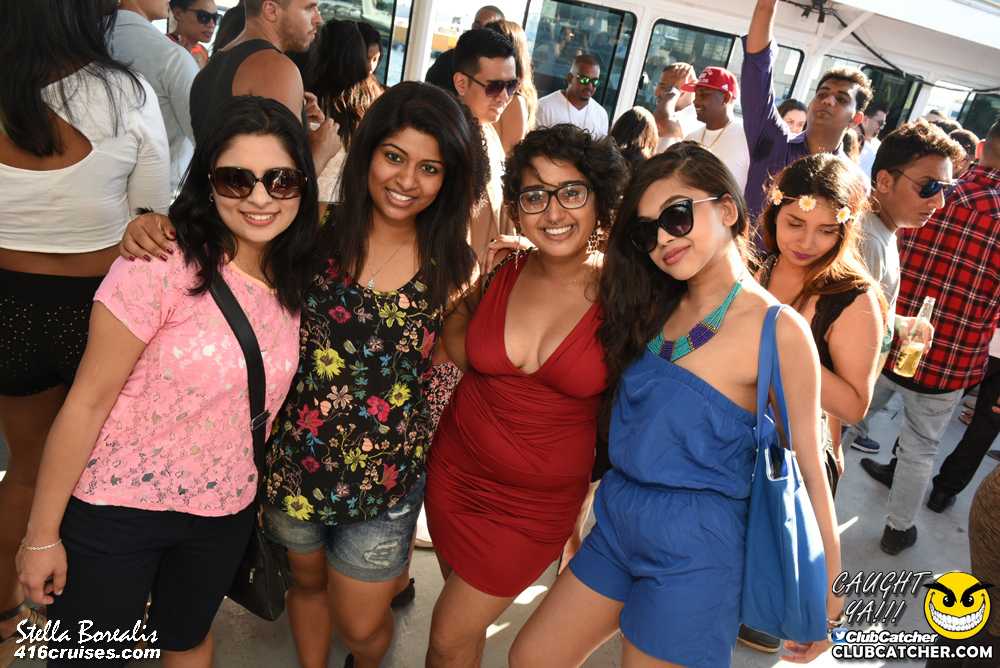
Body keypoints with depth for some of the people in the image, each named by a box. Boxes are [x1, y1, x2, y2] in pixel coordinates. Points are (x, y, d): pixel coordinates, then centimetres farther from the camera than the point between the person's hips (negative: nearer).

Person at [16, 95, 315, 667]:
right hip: (118, 505, -4)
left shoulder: (294, 282, -3)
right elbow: (88, 402, -16)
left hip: (226, 513, 4)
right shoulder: (164, 265, -20)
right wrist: (42, 533, -11)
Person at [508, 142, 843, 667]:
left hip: (694, 550, -6)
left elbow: (810, 470, -11)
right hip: (619, 520, 7)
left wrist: (828, 600, -5)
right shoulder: (658, 309, 3)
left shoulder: (779, 330, -16)